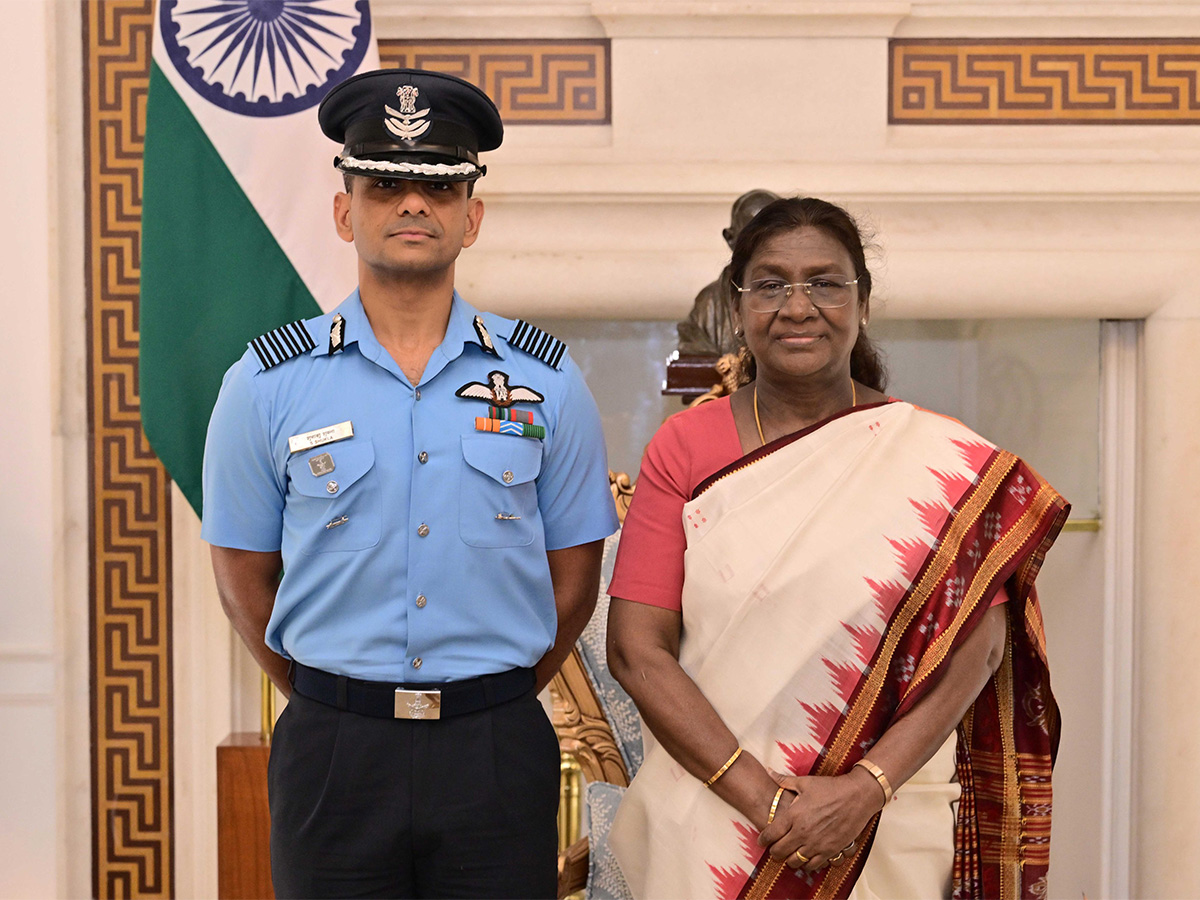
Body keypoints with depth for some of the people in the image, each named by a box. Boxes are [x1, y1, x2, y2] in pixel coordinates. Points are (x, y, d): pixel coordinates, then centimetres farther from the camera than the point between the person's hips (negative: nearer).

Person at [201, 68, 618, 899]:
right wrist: (341, 708, 4)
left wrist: (493, 705, 4)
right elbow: (244, 577, 5)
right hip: (332, 755, 0)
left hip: (499, 752, 1)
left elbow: (574, 574, 7)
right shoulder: (267, 384, 1)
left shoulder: (545, 379, 3)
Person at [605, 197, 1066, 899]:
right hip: (709, 824, 0)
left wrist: (866, 788, -20)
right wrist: (760, 797, -16)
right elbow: (637, 648, -8)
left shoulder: (944, 459, -3)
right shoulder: (685, 446, -2)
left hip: (890, 832, 0)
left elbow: (976, 645, -8)